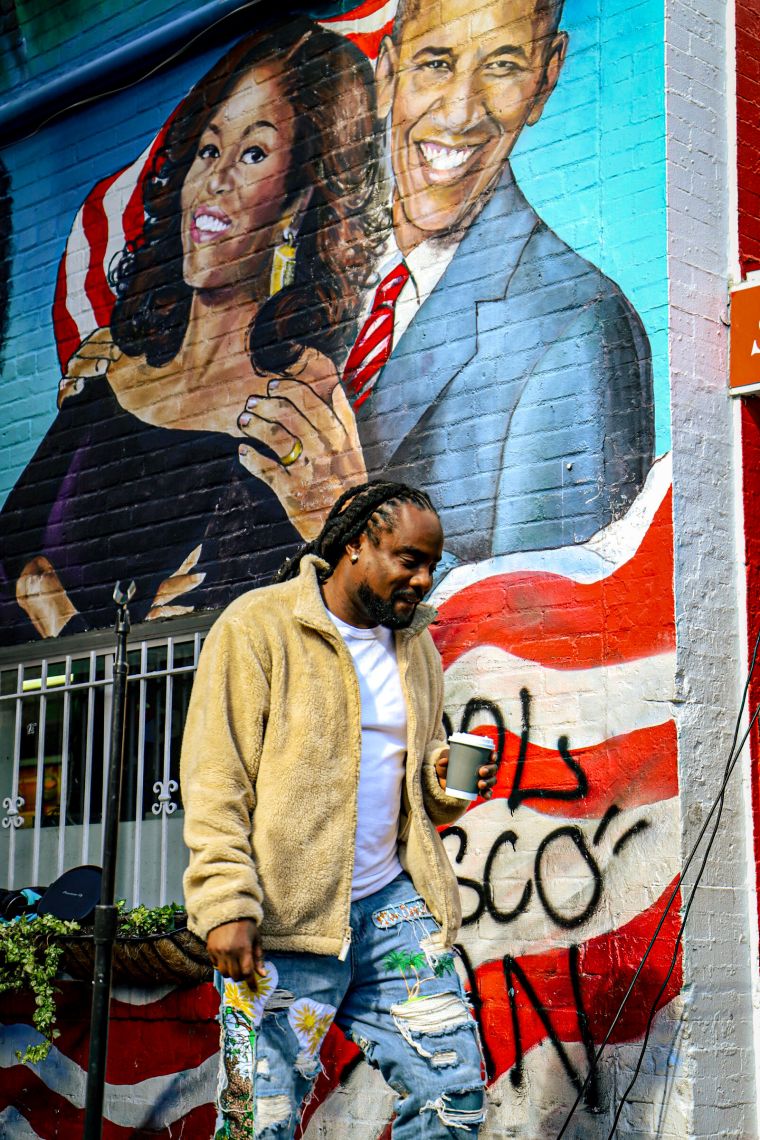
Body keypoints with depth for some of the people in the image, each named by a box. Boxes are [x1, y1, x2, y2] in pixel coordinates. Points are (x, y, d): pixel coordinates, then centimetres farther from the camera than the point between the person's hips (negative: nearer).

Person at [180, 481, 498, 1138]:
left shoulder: (417, 649, 16)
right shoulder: (259, 626, -4)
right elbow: (216, 781, -9)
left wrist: (448, 782, 0)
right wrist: (225, 905, -18)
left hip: (393, 904, 6)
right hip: (285, 915, -6)